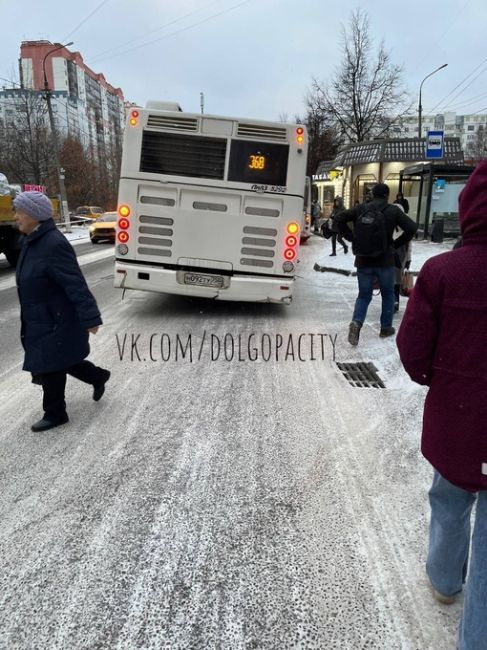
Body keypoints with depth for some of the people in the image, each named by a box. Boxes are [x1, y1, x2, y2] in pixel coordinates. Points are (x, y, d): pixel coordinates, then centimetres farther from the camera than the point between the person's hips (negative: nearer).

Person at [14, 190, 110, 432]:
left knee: (49, 367, 4)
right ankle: (99, 377, 41)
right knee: (60, 361, 21)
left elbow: (76, 285, -28)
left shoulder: (54, 244, -25)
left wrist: (90, 318, -30)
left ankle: (55, 414, 23)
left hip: (56, 321, -9)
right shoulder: (32, 241, 5)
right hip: (40, 319, 9)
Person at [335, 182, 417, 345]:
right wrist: (397, 244, 2)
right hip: (385, 261, -2)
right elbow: (412, 227, -11)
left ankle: (357, 321, -15)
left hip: (363, 261, 2)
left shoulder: (360, 209, 3)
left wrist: (352, 238, 3)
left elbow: (340, 218, -2)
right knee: (388, 295, 17)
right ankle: (386, 327, 22)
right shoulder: (393, 211, -2)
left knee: (364, 295, 10)